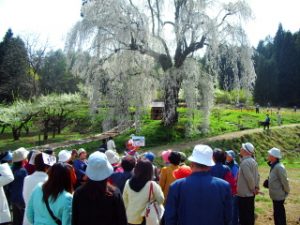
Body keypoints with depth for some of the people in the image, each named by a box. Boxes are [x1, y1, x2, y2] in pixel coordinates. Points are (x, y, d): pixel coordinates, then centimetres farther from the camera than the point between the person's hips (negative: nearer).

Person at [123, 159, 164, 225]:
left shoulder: (128, 183, -8)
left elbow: (125, 201, 4)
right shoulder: (152, 185, -21)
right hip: (147, 219, -3)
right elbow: (161, 200, -11)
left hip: (131, 218, 3)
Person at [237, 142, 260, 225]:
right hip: (250, 193, 9)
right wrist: (256, 187, 7)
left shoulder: (244, 162, -23)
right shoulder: (253, 161, 6)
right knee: (250, 214, 18)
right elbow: (257, 175, 9)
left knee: (244, 216, 3)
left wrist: (253, 189, -12)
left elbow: (249, 178, -25)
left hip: (244, 194, -9)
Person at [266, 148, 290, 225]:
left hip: (279, 196, -9)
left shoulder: (279, 167, -23)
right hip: (275, 195, 9)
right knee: (276, 214, 19)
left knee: (279, 215, 0)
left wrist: (286, 192, -9)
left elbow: (284, 181, -19)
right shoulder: (274, 166, 7)